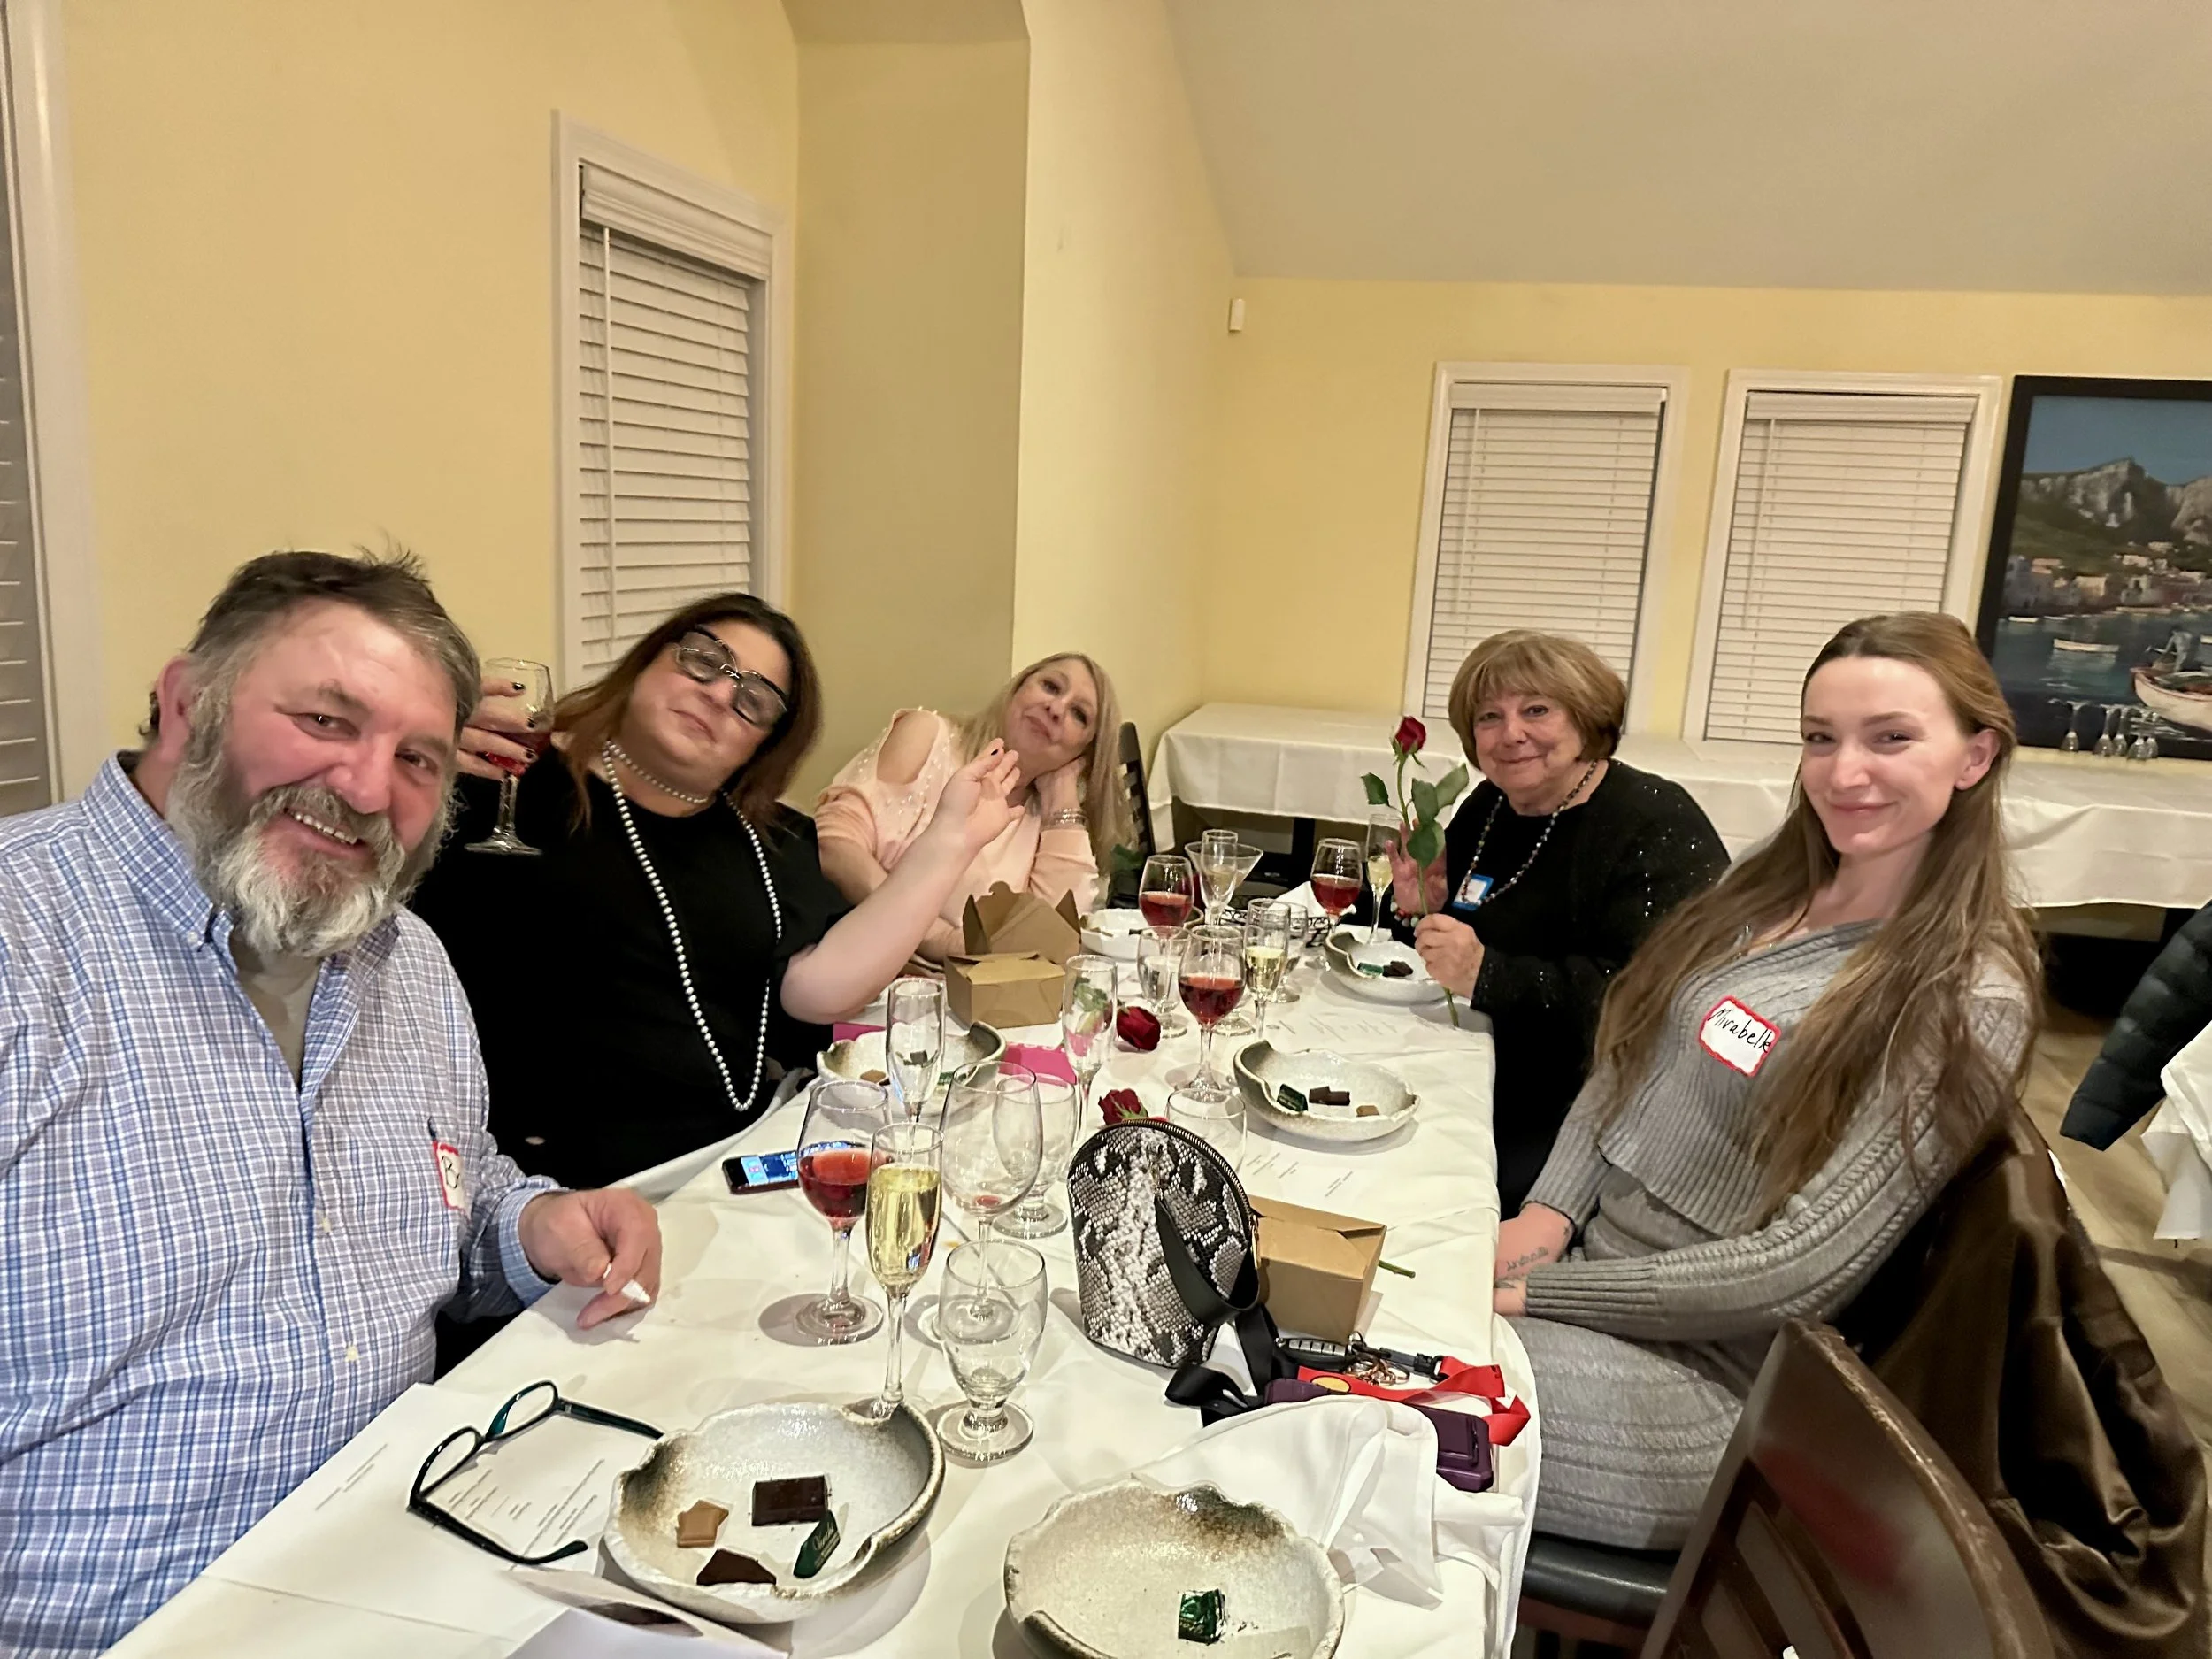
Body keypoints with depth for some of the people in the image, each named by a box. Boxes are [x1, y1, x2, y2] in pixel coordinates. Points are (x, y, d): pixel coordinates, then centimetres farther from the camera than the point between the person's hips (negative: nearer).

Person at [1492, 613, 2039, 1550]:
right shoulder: (1767, 889, 6)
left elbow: (1802, 1270, -20)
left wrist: (1534, 1289, -18)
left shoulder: (1966, 1002, -15)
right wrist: (1546, 1212, -6)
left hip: (1701, 1378, -7)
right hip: (1575, 1257, 7)